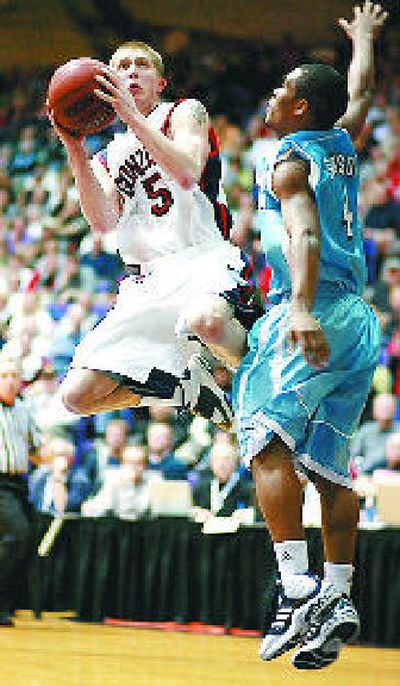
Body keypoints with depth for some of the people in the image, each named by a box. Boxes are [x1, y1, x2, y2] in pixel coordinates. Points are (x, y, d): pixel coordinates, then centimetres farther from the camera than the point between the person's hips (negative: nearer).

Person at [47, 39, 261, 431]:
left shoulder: (184, 113, 10)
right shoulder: (108, 158, 24)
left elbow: (187, 173, -13)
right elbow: (103, 222, 2)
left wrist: (132, 117, -17)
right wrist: (74, 149, -5)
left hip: (201, 258, -6)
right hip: (146, 279, 6)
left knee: (206, 320, -44)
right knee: (79, 395, -8)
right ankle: (186, 385, 13)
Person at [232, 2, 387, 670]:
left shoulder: (289, 162, -5)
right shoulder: (341, 146, 17)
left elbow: (305, 234, -22)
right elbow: (360, 95, 38)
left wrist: (302, 307, -36)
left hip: (310, 314, -9)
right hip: (357, 319, 9)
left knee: (267, 437, -19)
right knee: (329, 464, 8)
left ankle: (297, 587, -33)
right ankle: (337, 596, 2)